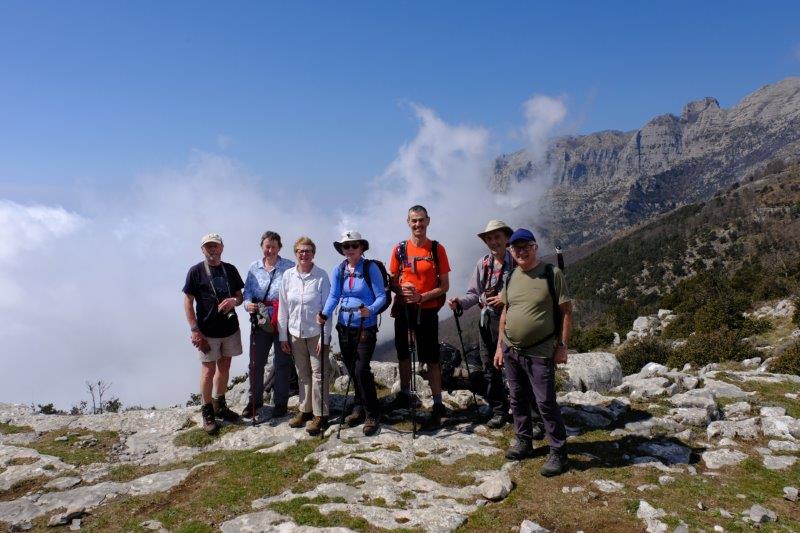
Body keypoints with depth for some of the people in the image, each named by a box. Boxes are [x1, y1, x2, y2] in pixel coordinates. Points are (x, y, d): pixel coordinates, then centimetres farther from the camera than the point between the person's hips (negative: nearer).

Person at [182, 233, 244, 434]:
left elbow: (240, 296, 12)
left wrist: (234, 300, -13)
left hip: (230, 327, 4)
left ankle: (220, 406, 32)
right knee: (209, 370, 2)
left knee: (224, 367, 15)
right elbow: (188, 302, -6)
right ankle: (207, 412, 17)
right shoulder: (196, 271, -7)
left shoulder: (230, 270, 5)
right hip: (208, 331, -4)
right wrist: (195, 330, -12)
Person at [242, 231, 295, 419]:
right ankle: (255, 400, 24)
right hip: (261, 320, 3)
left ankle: (280, 402, 21)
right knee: (256, 361, 7)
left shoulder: (289, 267, -3)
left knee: (282, 362, 7)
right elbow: (248, 292, 10)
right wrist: (248, 304, -10)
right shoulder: (254, 267, 8)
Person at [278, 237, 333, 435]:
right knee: (302, 374, 15)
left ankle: (320, 415, 10)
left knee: (319, 374, 0)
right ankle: (305, 409, 28)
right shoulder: (288, 275, 1)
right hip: (295, 333, 4)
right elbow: (283, 307, 5)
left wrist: (324, 337, -12)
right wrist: (283, 336, 5)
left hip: (316, 333, -4)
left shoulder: (321, 276, -10)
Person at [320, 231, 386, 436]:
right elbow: (333, 296, 0)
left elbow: (381, 296, -12)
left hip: (366, 328, -5)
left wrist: (370, 310, -31)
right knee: (352, 370, 14)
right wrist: (325, 313, -18)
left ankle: (372, 415, 4)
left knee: (361, 370, -11)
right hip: (345, 327, 5)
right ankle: (359, 408, 32)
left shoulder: (371, 268, -10)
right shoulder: (338, 270, 2)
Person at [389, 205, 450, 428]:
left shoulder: (437, 249, -4)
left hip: (427, 310, -3)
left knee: (431, 359, -1)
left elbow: (444, 286, -4)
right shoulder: (400, 249, 2)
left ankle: (438, 404, 7)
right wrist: (402, 289, -15)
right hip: (403, 309, 3)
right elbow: (393, 282, 7)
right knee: (403, 353, 15)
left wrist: (422, 297, -18)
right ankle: (405, 394, 32)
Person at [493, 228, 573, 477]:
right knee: (518, 399, 16)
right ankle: (523, 441, 33)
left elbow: (566, 311, -7)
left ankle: (558, 452, 12)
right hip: (511, 351, 6)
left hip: (540, 353, -5)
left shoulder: (552, 274, -9)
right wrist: (500, 346, 12)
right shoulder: (511, 277, 7)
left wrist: (562, 345, -10)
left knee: (546, 403, -2)